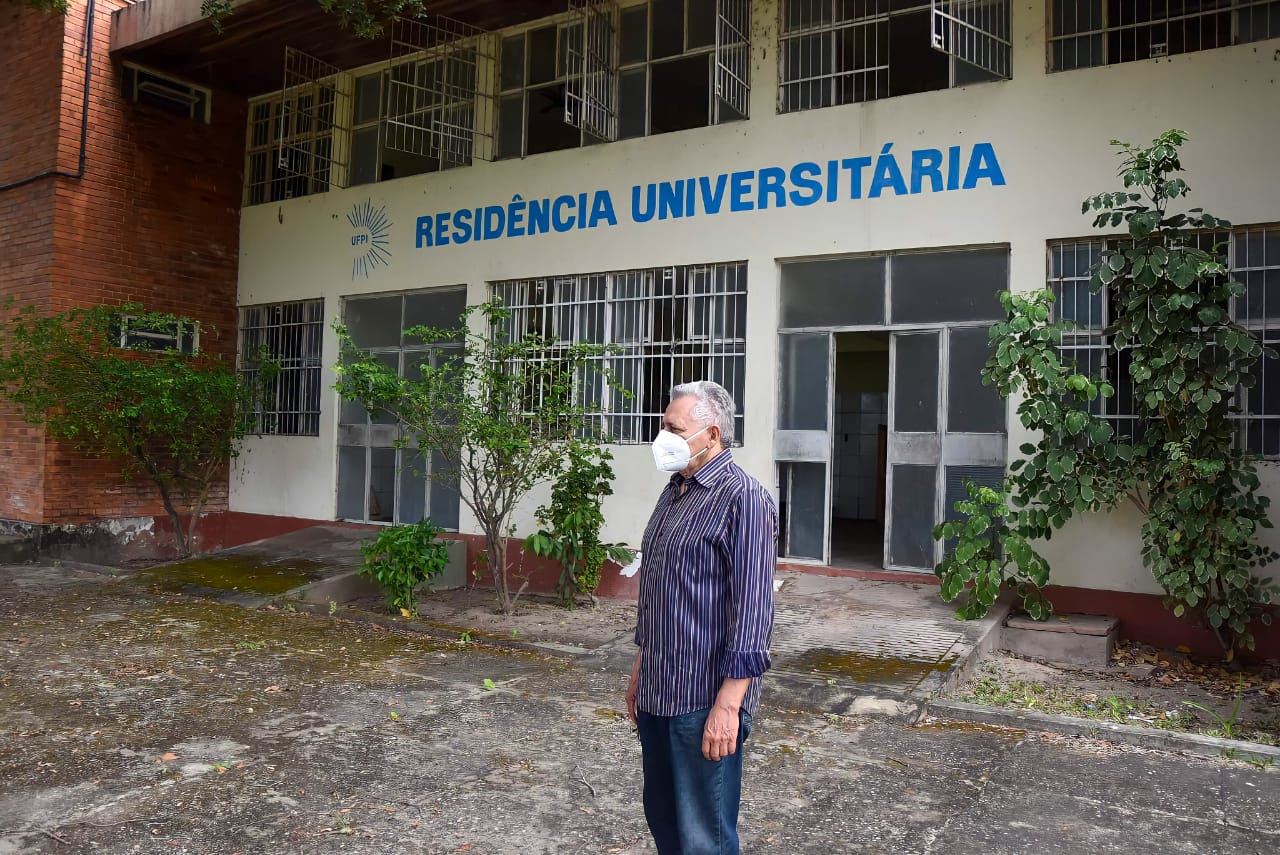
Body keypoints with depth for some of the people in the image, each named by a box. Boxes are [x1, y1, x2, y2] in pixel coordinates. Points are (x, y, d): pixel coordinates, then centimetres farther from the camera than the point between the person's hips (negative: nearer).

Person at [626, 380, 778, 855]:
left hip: (704, 700, -8)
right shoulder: (674, 492, 12)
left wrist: (728, 704, -21)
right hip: (658, 694, 9)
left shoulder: (742, 498, -16)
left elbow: (751, 609, -20)